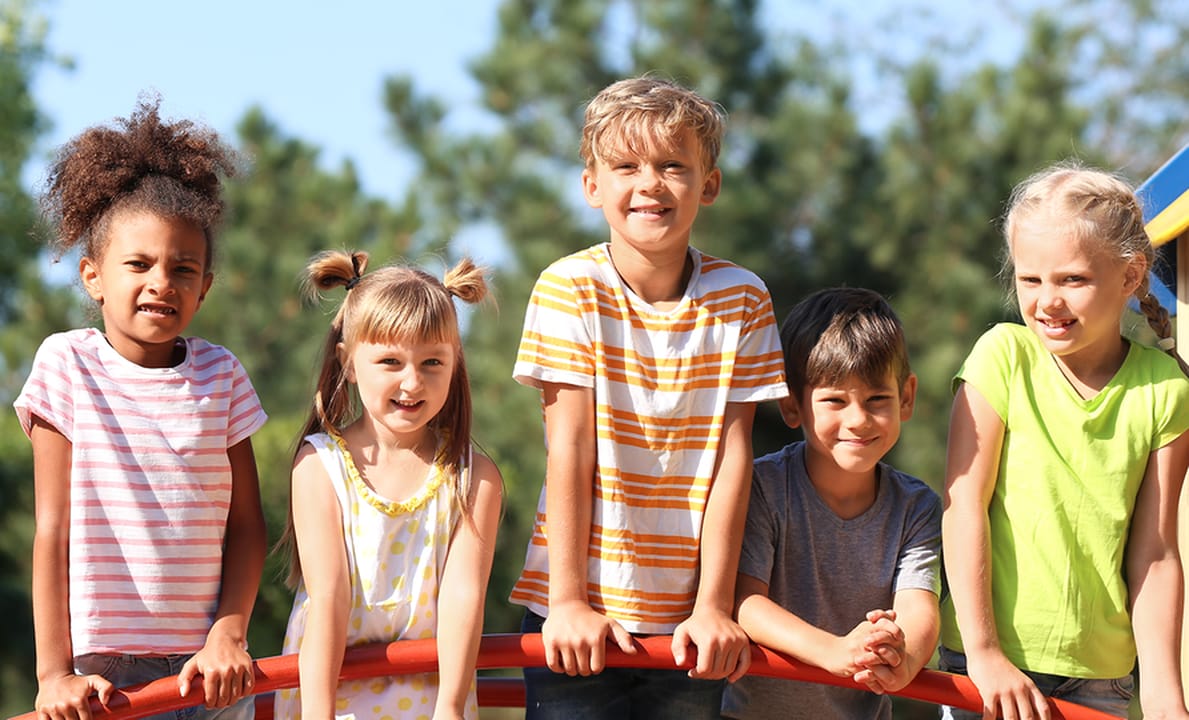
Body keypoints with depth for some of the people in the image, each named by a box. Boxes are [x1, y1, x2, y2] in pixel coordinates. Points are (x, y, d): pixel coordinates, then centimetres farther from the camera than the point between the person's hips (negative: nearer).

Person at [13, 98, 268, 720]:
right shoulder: (68, 365, -1)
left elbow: (246, 525, 7)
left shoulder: (220, 375, 5)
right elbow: (52, 530, -3)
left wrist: (228, 635, -6)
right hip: (99, 670, -2)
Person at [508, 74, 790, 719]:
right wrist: (568, 599, -10)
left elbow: (731, 456, -3)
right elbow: (569, 449, -8)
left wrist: (713, 606, -6)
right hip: (581, 612, -2)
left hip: (685, 618, 2)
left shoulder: (742, 301, 0)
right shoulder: (570, 290, -6)